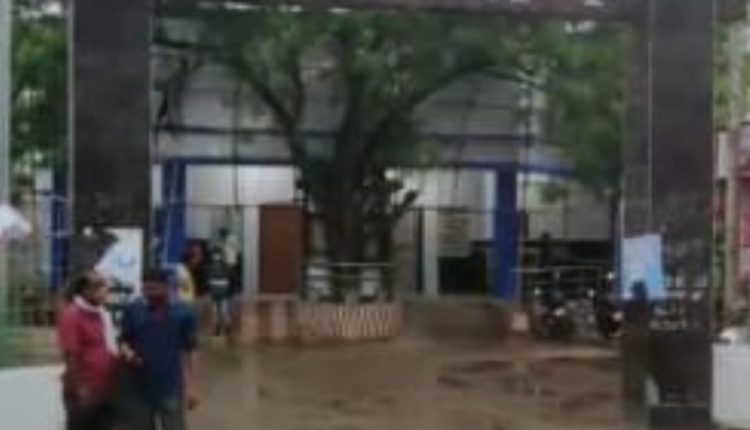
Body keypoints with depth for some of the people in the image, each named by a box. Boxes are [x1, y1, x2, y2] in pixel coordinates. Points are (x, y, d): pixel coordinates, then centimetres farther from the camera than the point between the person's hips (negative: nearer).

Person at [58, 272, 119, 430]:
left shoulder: (104, 314, 12)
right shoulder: (72, 315, -15)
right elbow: (71, 355, -18)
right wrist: (79, 388, -20)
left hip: (106, 391, 9)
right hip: (85, 392, -9)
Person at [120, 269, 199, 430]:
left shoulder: (182, 312, -7)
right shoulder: (133, 310, -2)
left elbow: (187, 352, -2)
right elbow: (124, 341, 5)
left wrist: (191, 386, -4)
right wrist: (128, 354, -19)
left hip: (171, 387, -2)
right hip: (141, 387, 2)